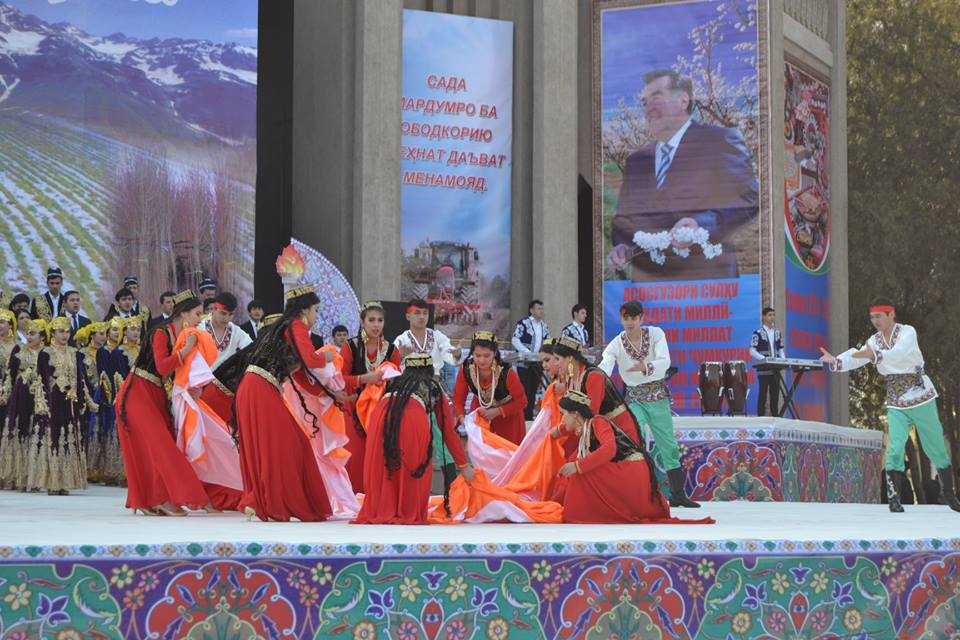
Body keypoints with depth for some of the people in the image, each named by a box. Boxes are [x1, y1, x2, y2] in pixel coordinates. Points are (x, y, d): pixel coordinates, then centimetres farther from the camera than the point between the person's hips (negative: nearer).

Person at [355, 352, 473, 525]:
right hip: (414, 418, -2)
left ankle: (381, 511, 15)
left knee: (383, 469, 16)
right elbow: (449, 431, 33)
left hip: (381, 415, 2)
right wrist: (464, 465, 39)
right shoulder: (434, 387, 32)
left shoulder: (394, 382, 39)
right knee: (414, 470, 14)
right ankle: (410, 513, 13)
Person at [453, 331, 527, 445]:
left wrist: (497, 412, -32)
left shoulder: (506, 372, -33)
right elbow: (458, 398, -14)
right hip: (480, 411, 2)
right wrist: (462, 417, -33)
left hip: (507, 415, -2)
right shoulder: (466, 369, -25)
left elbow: (521, 401, -22)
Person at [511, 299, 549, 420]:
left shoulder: (544, 326, 14)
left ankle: (530, 416, 12)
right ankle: (524, 418, -4)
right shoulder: (523, 323, -7)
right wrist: (528, 353, -22)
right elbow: (515, 340, -14)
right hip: (524, 363, -6)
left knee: (533, 391, 7)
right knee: (525, 391, -7)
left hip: (538, 363, 6)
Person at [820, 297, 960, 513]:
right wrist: (835, 361, -32)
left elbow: (898, 354, -32)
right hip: (896, 404, 3)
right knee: (895, 449, -15)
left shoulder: (907, 332, -12)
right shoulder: (874, 341, 4)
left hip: (921, 398, -3)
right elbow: (855, 358, -12)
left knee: (936, 448, 8)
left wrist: (874, 355, -48)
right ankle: (893, 497, -11)